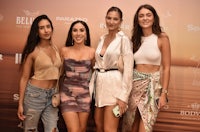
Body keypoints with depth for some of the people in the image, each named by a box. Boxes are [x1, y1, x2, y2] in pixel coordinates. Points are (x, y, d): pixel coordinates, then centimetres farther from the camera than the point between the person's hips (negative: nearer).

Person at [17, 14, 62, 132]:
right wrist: (20, 103, -7)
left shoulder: (56, 49, 6)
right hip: (34, 94, -4)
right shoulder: (33, 51, -8)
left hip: (52, 95, 4)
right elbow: (24, 78, -5)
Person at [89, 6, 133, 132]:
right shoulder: (102, 38, 12)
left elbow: (128, 68, -13)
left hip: (114, 84, -7)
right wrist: (92, 86, 11)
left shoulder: (124, 39, -8)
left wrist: (123, 96, -17)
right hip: (100, 84, 7)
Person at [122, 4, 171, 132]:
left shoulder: (162, 38, -5)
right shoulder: (135, 39, 7)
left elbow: (166, 67, -6)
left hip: (152, 85, -4)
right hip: (135, 83, 4)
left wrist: (164, 93, -10)